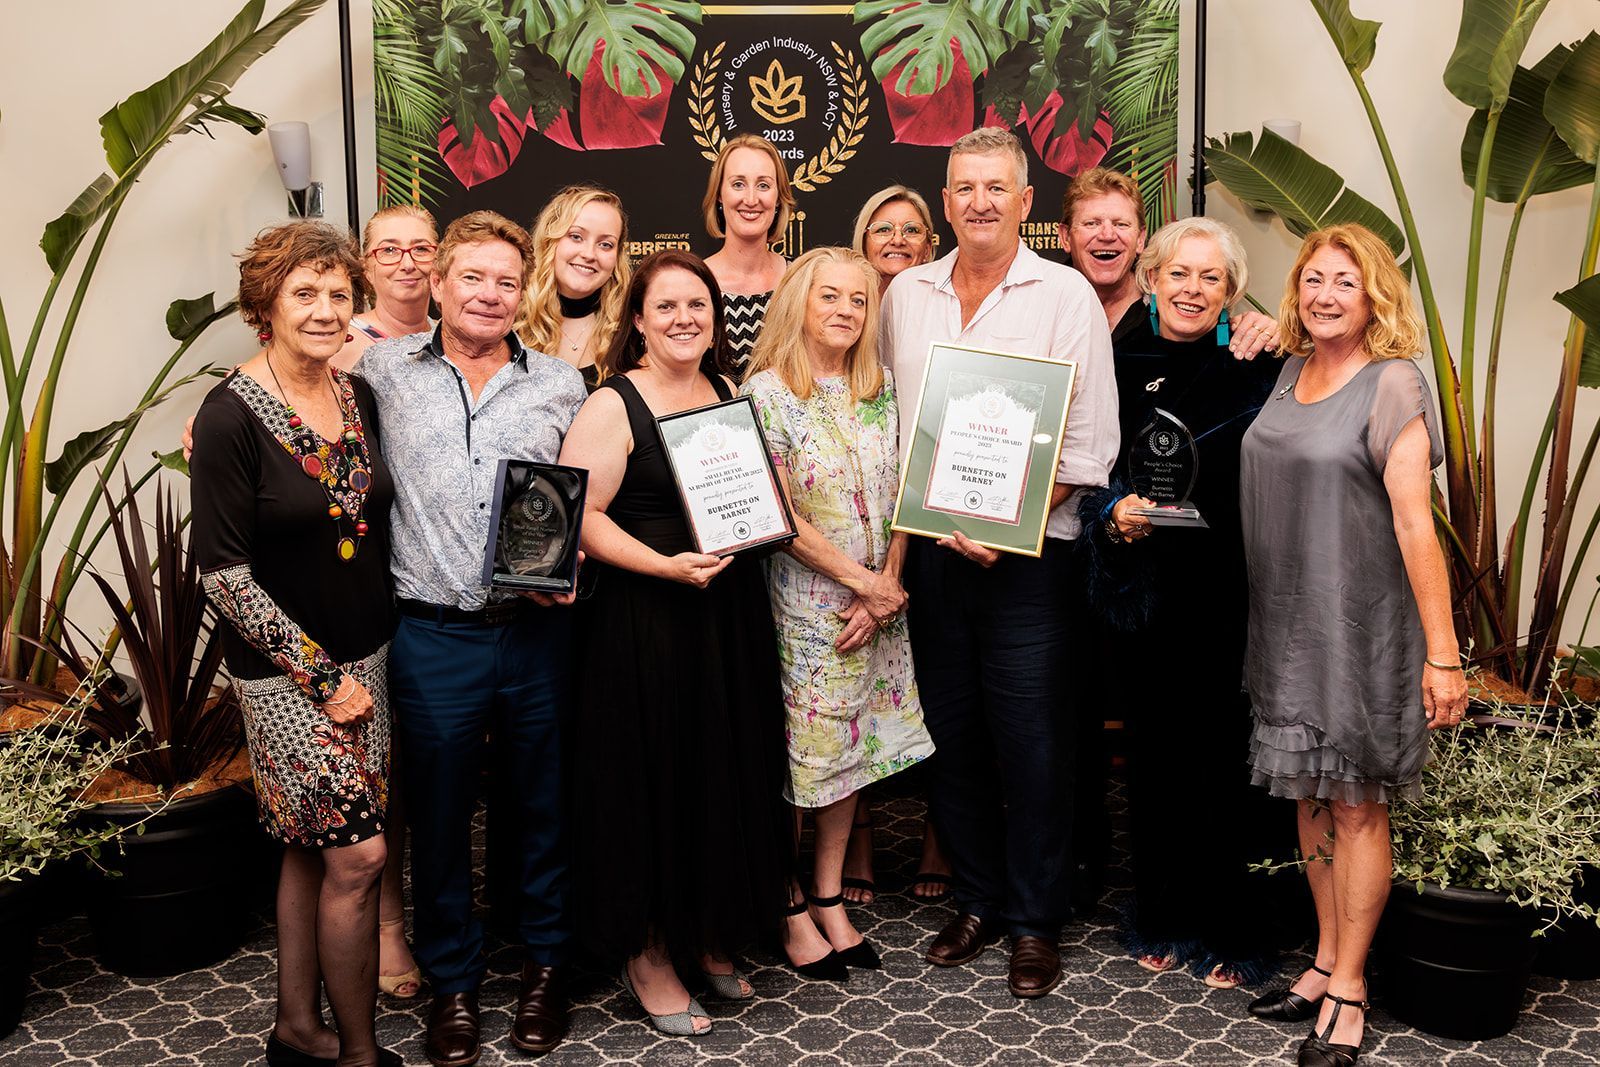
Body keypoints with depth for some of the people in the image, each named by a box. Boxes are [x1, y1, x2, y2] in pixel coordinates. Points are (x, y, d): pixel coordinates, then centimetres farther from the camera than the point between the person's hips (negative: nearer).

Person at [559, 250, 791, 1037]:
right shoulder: (611, 406, -8)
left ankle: (710, 934, 32)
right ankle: (645, 952, 21)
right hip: (644, 618, -6)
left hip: (731, 611, 6)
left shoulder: (730, 395, 11)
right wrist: (668, 565, -24)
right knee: (651, 779, 2)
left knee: (729, 774, 13)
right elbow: (582, 516, -14)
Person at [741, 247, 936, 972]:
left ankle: (829, 896, 23)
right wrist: (860, 580, -13)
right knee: (802, 747, 2)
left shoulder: (880, 391, 7)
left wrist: (887, 585, -7)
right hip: (804, 604, -5)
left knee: (850, 748, 10)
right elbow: (779, 515, -14)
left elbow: (900, 495, 5)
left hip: (876, 604, 5)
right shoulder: (767, 392, -10)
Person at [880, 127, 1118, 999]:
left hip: (1027, 557, -4)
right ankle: (977, 901, 28)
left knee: (1033, 745, 1)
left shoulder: (1065, 294, -3)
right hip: (930, 553, 4)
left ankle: (1035, 921, 17)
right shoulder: (906, 294, 9)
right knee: (953, 737, 12)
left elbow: (1088, 443, -7)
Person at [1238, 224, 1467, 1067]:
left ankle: (1349, 987, 17)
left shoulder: (1394, 385, -10)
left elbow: (1414, 521, -16)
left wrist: (1442, 652, -17)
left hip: (1360, 626, -6)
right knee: (1309, 796, 13)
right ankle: (1326, 962, 28)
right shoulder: (1288, 373, 8)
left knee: (1356, 804, 4)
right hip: (1286, 621, 6)